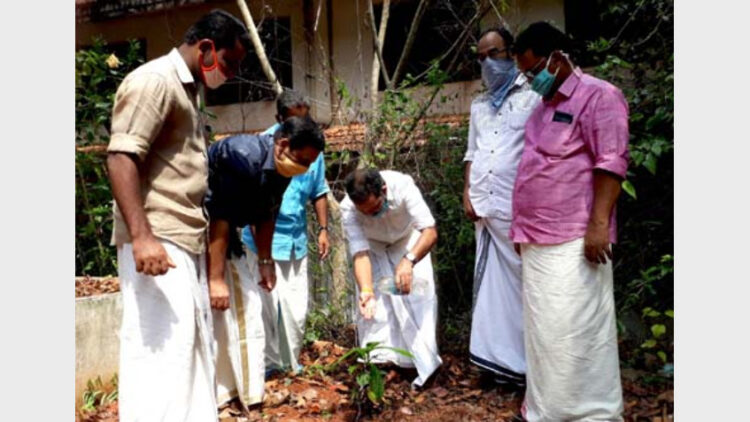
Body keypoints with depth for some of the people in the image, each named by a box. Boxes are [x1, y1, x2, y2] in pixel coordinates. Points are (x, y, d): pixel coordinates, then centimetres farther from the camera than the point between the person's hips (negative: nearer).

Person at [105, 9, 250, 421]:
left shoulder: (186, 89, 20)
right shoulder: (154, 80, -8)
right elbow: (121, 157, -18)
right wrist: (140, 236, -28)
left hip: (186, 243, 10)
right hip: (156, 243, -10)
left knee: (193, 348, 13)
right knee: (161, 350, -7)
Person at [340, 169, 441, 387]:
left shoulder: (403, 186, -39)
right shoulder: (348, 208, -34)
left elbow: (430, 232, -42)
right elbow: (360, 253, -34)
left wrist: (409, 260, -59)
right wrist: (366, 291, -50)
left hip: (408, 240, -1)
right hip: (373, 246, 1)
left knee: (420, 295, -15)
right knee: (374, 301, -12)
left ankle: (424, 362, -7)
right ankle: (378, 362, 3)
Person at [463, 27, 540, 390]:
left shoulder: (533, 97, 1)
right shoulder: (479, 105, 19)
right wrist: (467, 193, 8)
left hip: (520, 209, -6)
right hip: (485, 208, 6)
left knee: (521, 283, -1)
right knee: (491, 283, 8)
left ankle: (529, 361, 10)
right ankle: (502, 358, 17)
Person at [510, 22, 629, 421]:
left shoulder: (597, 95, -5)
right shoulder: (544, 106, 20)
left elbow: (611, 163, -14)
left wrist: (598, 224, -21)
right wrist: (522, 227, 19)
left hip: (573, 241, -8)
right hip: (538, 240, 8)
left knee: (576, 330, -4)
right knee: (543, 330, 13)